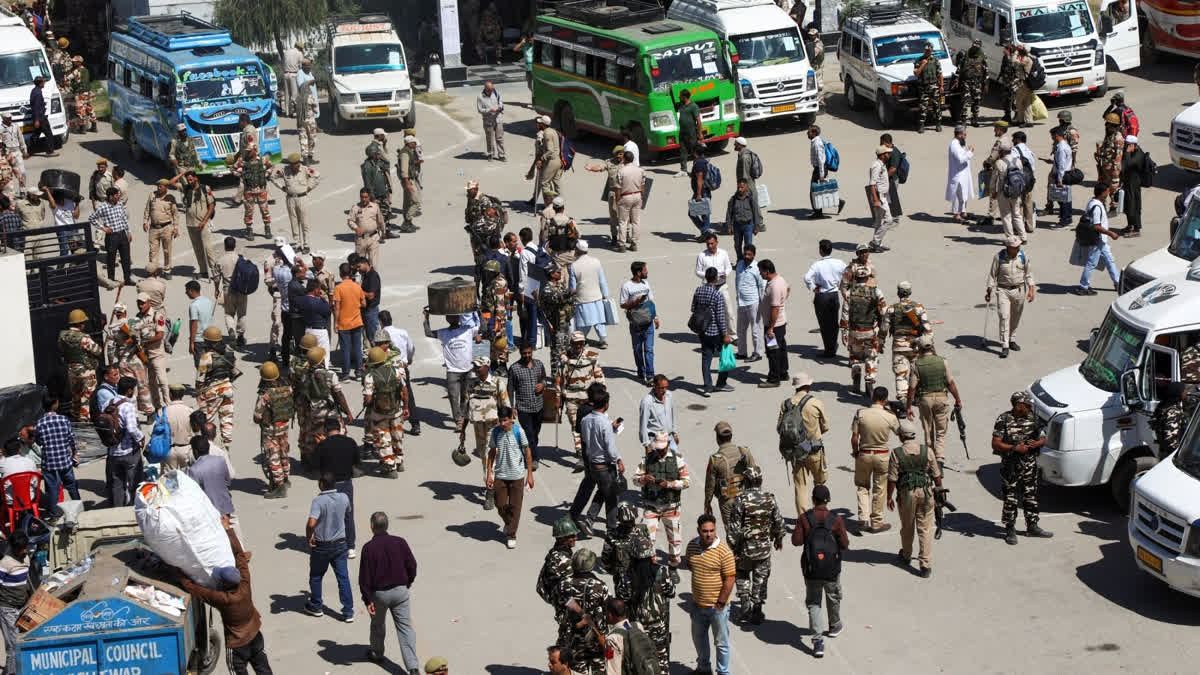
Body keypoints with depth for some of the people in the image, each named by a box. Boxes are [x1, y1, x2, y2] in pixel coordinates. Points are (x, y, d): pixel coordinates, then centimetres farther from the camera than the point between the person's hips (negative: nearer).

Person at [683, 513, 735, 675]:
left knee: (721, 642, 7)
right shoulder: (692, 545, -2)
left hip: (717, 606, -6)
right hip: (697, 604, 6)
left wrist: (720, 603, -16)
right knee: (699, 638, 23)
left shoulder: (724, 551, -19)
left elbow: (730, 579, -18)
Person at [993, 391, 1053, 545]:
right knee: (1010, 499, -1)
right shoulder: (1004, 420, -10)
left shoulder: (1033, 419, 5)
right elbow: (995, 444, -12)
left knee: (1031, 496, 12)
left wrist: (1036, 443, -12)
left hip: (1030, 464, 5)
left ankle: (1032, 527, 24)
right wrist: (1015, 448, -20)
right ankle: (1010, 530, 7)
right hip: (1010, 465, -5)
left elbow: (1043, 439, 11)